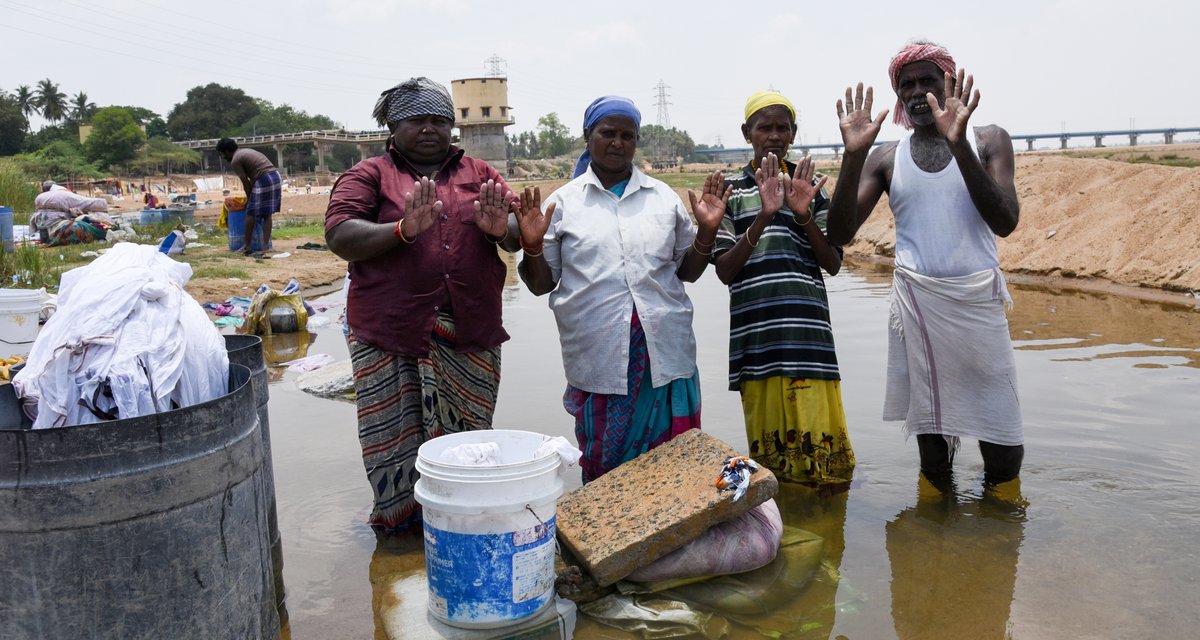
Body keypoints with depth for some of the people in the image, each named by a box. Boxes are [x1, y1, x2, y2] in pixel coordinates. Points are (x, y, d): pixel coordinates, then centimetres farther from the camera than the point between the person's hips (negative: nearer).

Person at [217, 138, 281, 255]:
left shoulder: (235, 161, -2)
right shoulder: (247, 151, 25)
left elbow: (246, 182, -3)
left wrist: (249, 199, 10)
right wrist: (251, 196, 28)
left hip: (263, 181, -8)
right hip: (275, 176, 8)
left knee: (250, 213, 2)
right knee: (267, 214, 11)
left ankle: (246, 246, 7)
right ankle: (266, 245, 8)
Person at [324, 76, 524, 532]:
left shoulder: (479, 174, 14)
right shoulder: (369, 175, 5)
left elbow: (518, 236, 7)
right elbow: (339, 235, -8)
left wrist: (500, 229, -17)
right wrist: (403, 230, -23)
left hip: (472, 338, 3)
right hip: (390, 339, -2)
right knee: (396, 446, 2)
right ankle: (399, 527, 23)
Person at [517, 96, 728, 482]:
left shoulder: (664, 198, 11)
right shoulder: (563, 203, 6)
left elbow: (688, 271, 16)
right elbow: (541, 284, 7)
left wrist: (707, 230, 0)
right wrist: (532, 245, -11)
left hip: (665, 354, 2)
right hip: (598, 360, -1)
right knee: (603, 469, 6)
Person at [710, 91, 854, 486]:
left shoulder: (810, 187, 11)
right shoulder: (730, 190, 6)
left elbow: (833, 265, 6)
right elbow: (724, 271, -3)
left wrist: (804, 215, -9)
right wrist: (763, 217, -15)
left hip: (808, 331, 1)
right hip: (757, 333, -1)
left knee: (820, 441, 1)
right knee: (770, 445, 6)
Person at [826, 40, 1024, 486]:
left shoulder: (987, 141, 5)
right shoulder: (886, 158, 8)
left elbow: (1005, 222, -10)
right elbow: (840, 234, -2)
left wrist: (960, 145, -19)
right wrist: (853, 156, -14)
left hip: (978, 302, -1)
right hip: (916, 306, 1)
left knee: (1004, 448, 0)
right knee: (930, 439, 10)